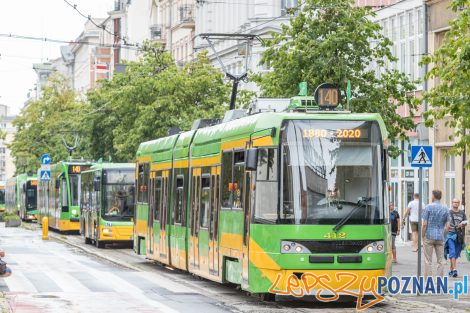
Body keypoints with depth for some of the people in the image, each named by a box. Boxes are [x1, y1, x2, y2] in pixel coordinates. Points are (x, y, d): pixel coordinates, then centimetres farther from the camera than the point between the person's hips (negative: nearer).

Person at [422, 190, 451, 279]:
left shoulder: (428, 207, -5)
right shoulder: (445, 208, 6)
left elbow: (425, 224, -9)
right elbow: (448, 226, 2)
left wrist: (422, 236, -1)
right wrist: (443, 236, 13)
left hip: (429, 237, -3)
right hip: (440, 238, 3)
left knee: (428, 261, 1)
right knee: (440, 261, 6)